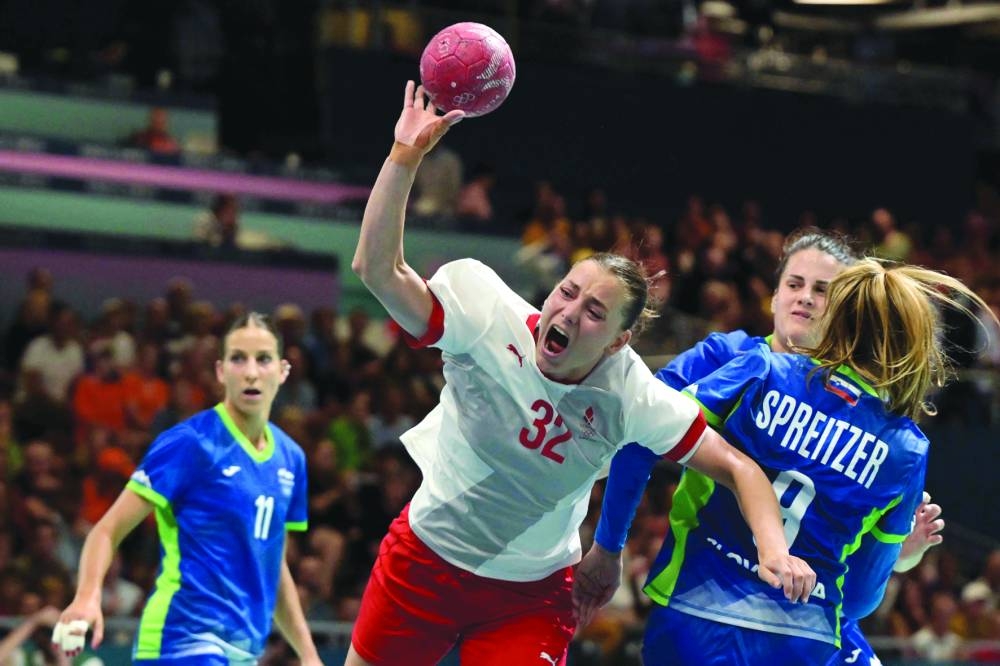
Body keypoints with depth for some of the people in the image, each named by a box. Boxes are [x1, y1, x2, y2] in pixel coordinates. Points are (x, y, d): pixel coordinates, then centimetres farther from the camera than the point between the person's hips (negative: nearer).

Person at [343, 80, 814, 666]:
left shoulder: (632, 398, -18)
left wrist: (774, 551, -27)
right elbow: (377, 268, -28)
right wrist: (405, 155, -38)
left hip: (531, 596, 0)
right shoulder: (491, 320, -20)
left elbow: (736, 467, -11)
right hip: (424, 560, 1)